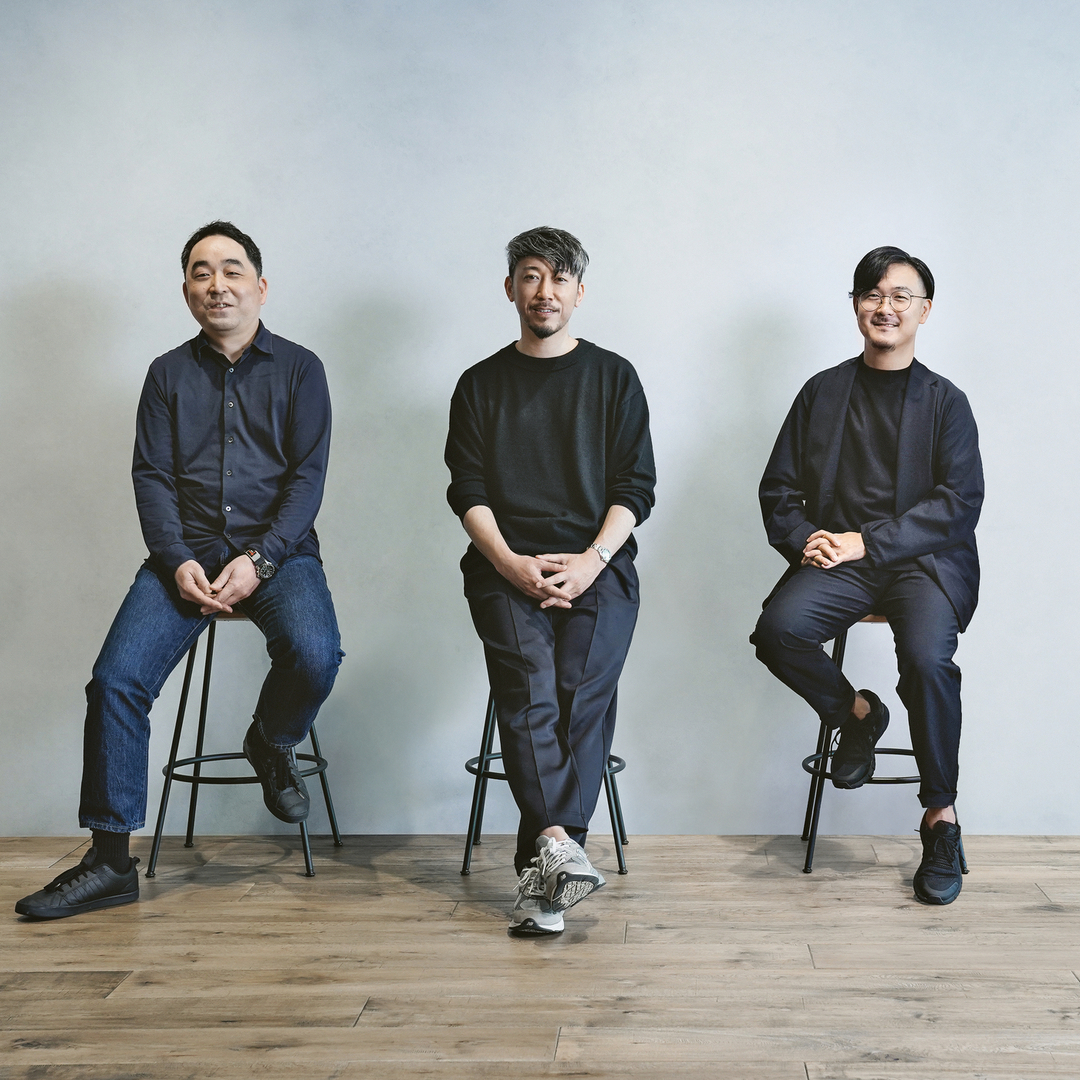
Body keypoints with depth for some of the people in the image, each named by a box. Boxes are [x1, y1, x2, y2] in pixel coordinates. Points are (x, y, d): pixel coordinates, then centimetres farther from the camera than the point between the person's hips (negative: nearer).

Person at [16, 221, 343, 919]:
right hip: (187, 552, 2)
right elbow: (152, 476, 6)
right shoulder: (169, 374, 13)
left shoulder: (299, 369, 7)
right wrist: (178, 562, -11)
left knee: (315, 654, -31)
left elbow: (308, 475, 0)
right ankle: (111, 862, -9)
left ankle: (271, 744, 5)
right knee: (117, 679, -19)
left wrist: (259, 561, -14)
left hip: (277, 552, -1)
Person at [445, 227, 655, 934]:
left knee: (585, 685, -25)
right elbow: (468, 493, 7)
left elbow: (635, 489, 7)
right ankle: (560, 847, -38)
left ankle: (542, 869, -29)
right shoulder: (481, 385, 16)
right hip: (506, 564, 0)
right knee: (528, 677, -27)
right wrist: (513, 564, -11)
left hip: (598, 563, 0)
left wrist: (588, 563, -9)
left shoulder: (614, 377, 15)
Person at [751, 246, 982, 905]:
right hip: (838, 561, 2)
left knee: (927, 658, -31)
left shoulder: (945, 401, 8)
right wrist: (804, 540, -7)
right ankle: (856, 713, 2)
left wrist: (867, 542, -14)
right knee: (779, 630, -28)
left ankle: (942, 820, -13)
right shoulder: (823, 392, 15)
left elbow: (960, 502, -3)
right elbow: (780, 488, 15)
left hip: (923, 559, -2)